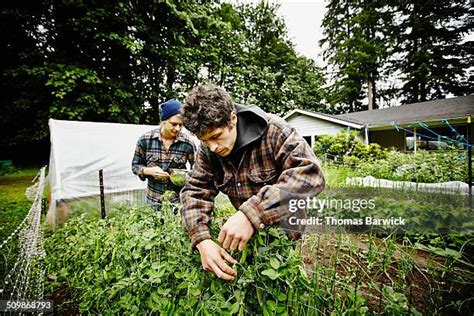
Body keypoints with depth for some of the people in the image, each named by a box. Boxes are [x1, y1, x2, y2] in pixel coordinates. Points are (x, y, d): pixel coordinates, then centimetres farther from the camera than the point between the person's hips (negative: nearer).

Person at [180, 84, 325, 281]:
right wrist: (202, 239, -28)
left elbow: (310, 173, -35)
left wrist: (252, 213, -44)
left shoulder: (272, 130, -25)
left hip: (288, 229, -3)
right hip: (254, 235, 4)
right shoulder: (207, 151, -9)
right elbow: (194, 192, -10)